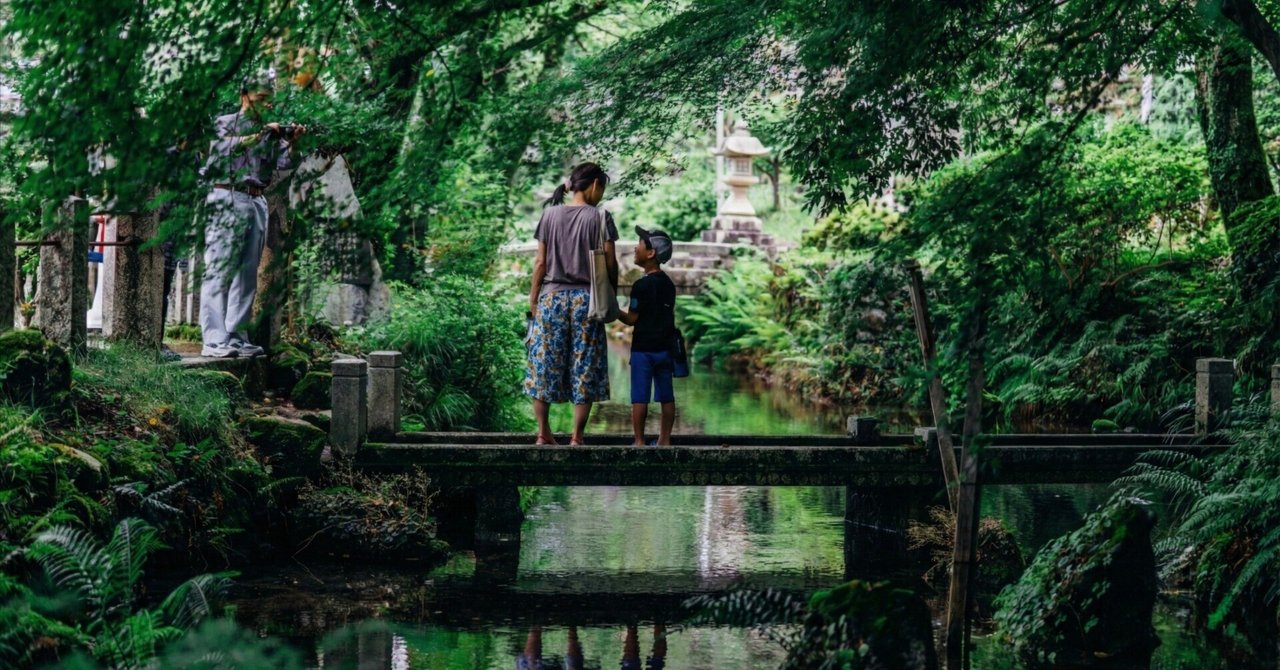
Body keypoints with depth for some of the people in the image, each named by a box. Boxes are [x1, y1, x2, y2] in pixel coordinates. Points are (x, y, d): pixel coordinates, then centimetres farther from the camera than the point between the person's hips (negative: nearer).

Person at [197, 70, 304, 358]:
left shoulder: (271, 129, 17)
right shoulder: (224, 123, 5)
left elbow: (282, 164, 2)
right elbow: (231, 145, -16)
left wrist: (290, 140, -15)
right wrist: (263, 133, -17)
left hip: (257, 203, 6)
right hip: (229, 201, -6)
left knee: (247, 275, 7)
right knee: (219, 272, -9)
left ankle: (235, 336, 11)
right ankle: (214, 341, -14)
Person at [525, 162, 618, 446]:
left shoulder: (550, 214, 3)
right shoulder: (599, 217, -3)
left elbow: (540, 262, 3)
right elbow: (610, 263, -3)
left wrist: (533, 298, 8)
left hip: (552, 297, 2)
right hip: (586, 299, -2)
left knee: (545, 362, 9)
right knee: (584, 367, 4)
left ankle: (543, 432, 9)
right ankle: (577, 435, 2)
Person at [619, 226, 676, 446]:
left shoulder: (642, 285, -13)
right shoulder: (668, 284, 9)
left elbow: (632, 319, -12)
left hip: (643, 348, -7)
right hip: (664, 347, 7)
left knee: (640, 397, -2)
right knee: (666, 396, 8)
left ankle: (639, 441, -1)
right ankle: (665, 439, 13)